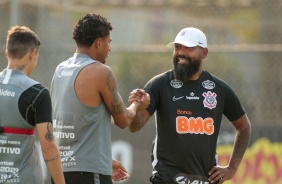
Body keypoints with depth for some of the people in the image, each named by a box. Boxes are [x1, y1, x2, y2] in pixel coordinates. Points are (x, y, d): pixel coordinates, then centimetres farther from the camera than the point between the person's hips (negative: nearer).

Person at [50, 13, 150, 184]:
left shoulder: (61, 70, 13)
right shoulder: (100, 72, -11)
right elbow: (123, 120, -1)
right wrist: (137, 106, 22)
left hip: (61, 167, 8)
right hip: (89, 170, -8)